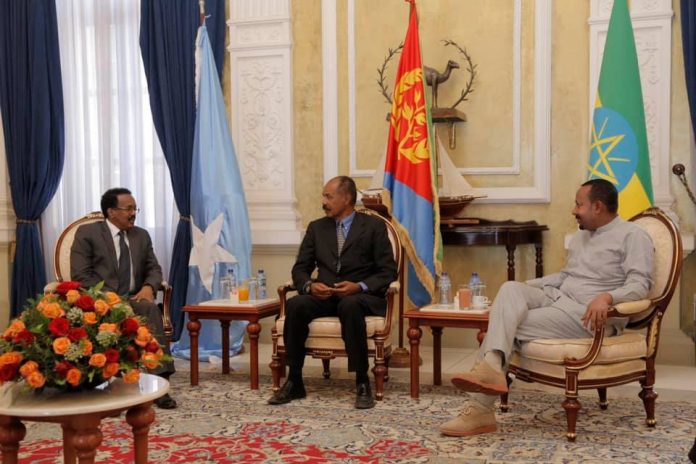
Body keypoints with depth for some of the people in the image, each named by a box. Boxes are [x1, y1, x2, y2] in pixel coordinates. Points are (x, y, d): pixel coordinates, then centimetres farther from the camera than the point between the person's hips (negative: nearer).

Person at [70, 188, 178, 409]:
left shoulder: (142, 235, 17)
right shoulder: (87, 233, 1)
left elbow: (154, 269, 15)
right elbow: (80, 275, -7)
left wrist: (148, 287, -10)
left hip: (133, 299, 4)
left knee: (150, 308, -32)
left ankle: (158, 382, -37)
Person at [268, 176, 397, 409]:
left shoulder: (374, 226, 4)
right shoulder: (316, 227, 15)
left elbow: (388, 271, -2)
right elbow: (300, 268, 12)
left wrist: (359, 286, -19)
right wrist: (309, 285, -12)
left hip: (361, 296, -3)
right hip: (324, 295, 4)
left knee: (350, 306, -39)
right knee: (295, 305, -28)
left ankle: (362, 383, -27)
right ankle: (294, 382, -18)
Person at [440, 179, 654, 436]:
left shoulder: (632, 236, -2)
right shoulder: (581, 236, 24)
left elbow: (640, 284, -15)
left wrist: (607, 297, -34)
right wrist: (525, 287, 20)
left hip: (589, 315, -7)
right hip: (557, 298, 8)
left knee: (511, 324, -22)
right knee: (510, 289, -22)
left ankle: (481, 408, -23)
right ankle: (491, 365, -39)